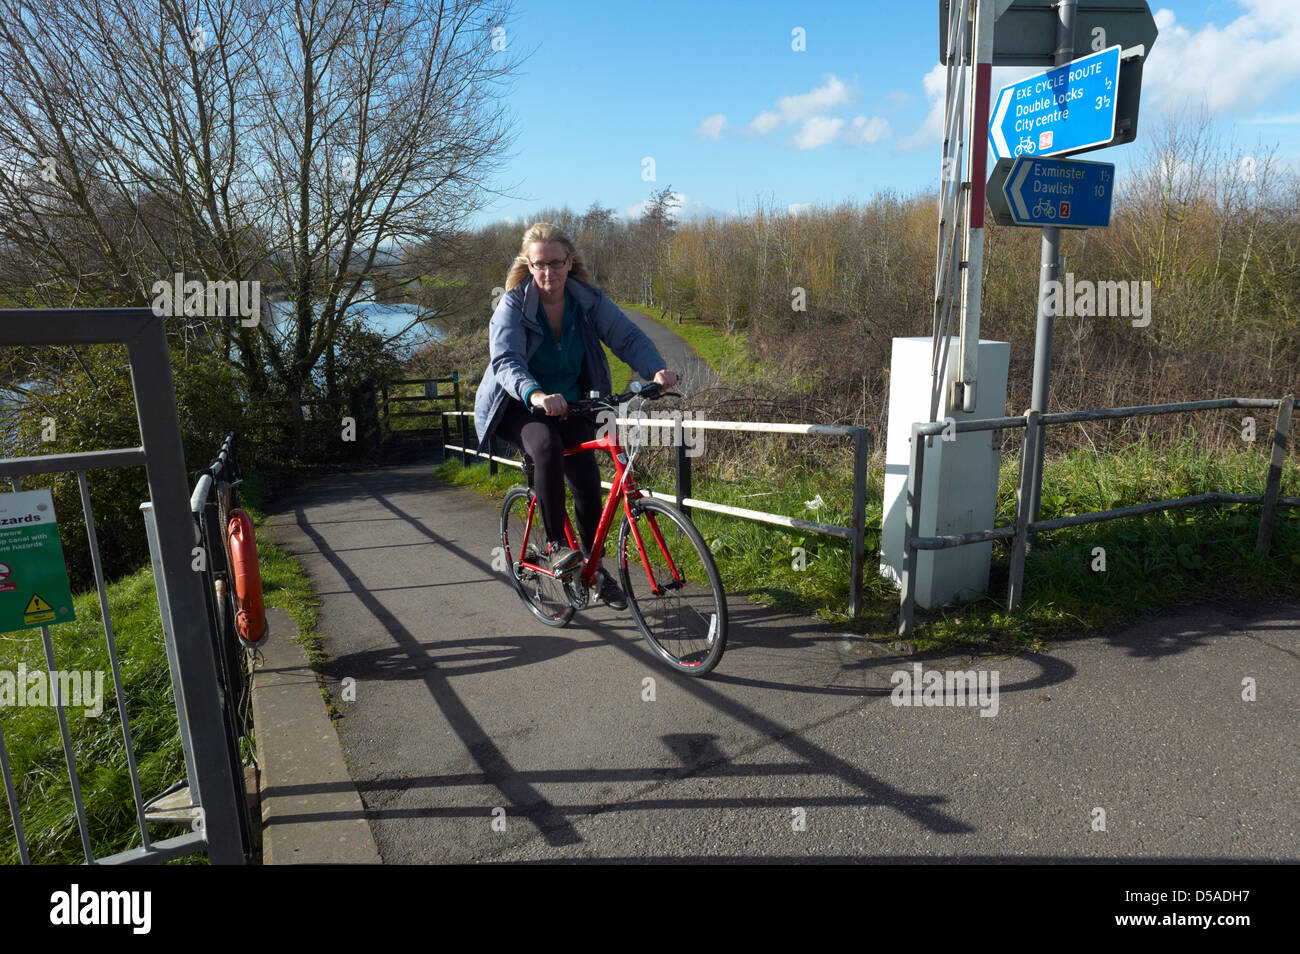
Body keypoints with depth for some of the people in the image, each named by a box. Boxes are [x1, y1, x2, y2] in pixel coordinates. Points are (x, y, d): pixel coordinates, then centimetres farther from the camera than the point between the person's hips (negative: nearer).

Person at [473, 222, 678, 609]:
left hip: (569, 406, 3)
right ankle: (556, 545, -22)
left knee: (588, 482, -6)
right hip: (519, 406, -3)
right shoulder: (513, 305, -16)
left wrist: (656, 370, -38)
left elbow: (628, 337, -16)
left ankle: (595, 567, 15)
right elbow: (506, 361, -31)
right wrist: (536, 395, -52)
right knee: (547, 446, -35)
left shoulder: (588, 300, -7)